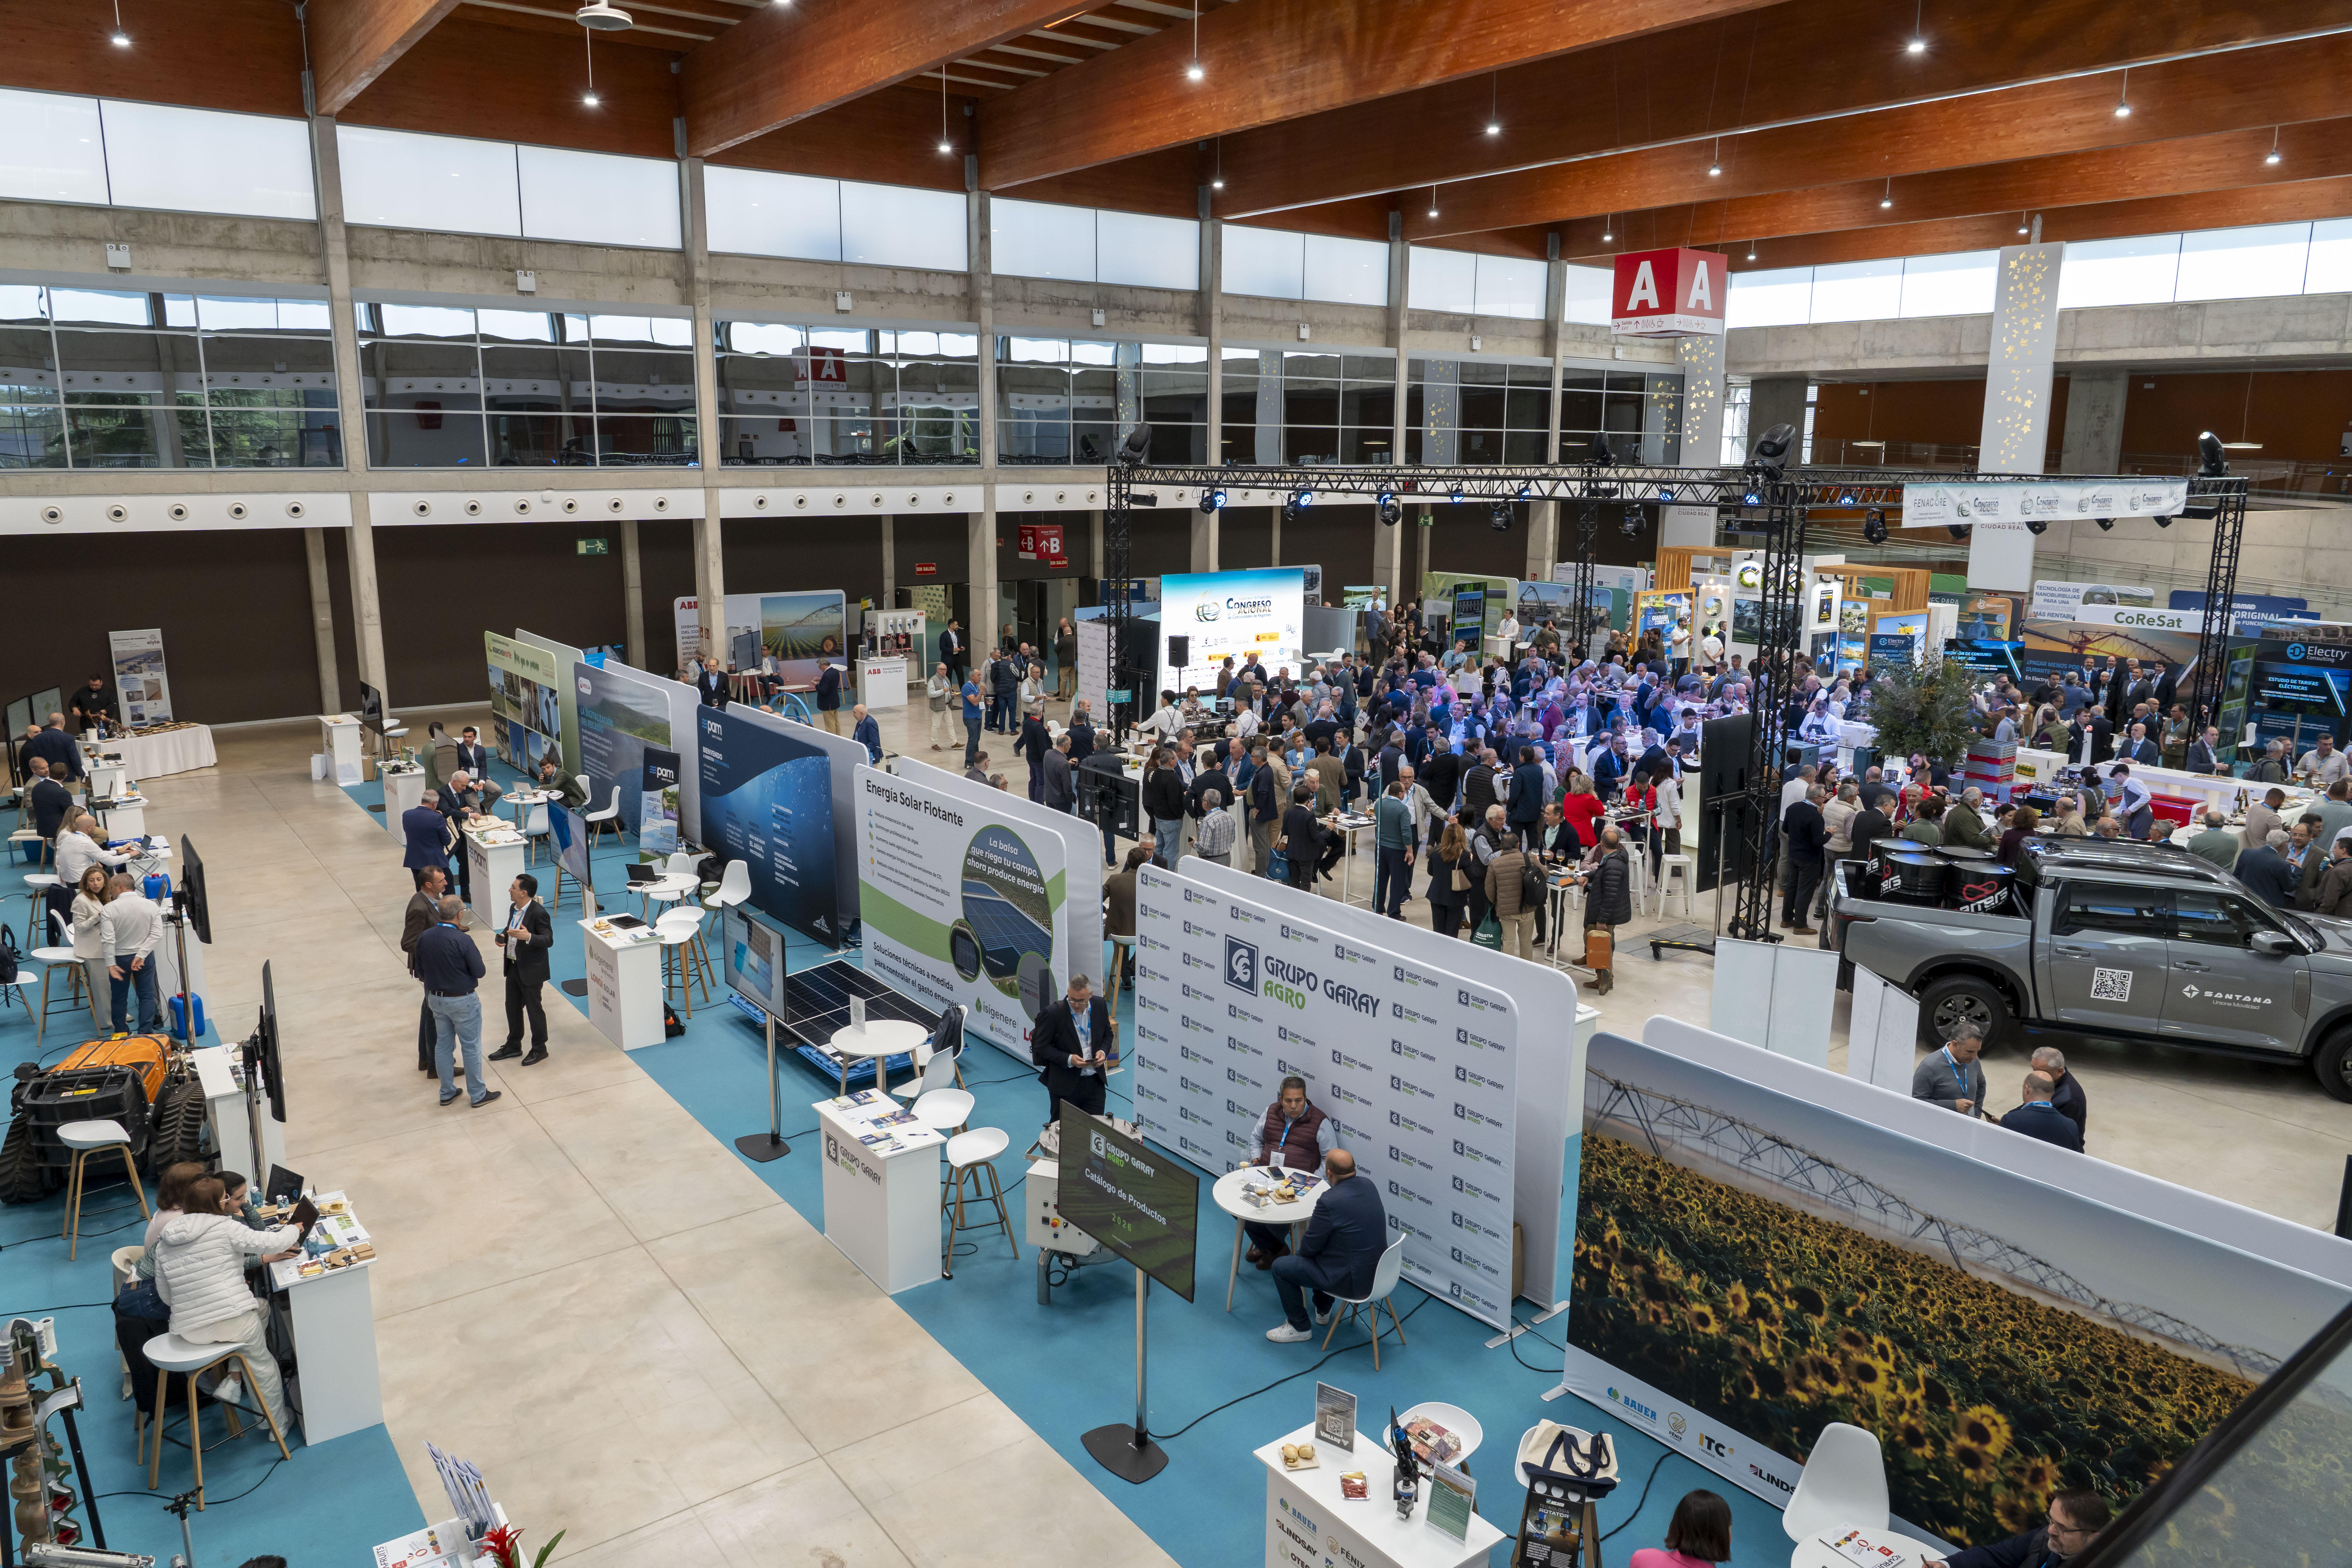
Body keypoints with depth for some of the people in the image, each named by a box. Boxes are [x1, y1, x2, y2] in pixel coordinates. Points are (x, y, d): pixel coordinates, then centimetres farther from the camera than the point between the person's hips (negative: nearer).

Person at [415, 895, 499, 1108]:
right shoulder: (463, 941, -25)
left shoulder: (424, 938, -5)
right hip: (462, 1001, -6)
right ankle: (478, 1095, 17)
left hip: (436, 999, 6)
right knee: (471, 1047, 7)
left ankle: (447, 1093, 28)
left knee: (443, 1045, 18)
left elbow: (420, 972, 5)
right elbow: (480, 972, -18)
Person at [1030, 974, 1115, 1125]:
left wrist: (1103, 1051, -9)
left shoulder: (1100, 1006, -4)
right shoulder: (1053, 1012, -16)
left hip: (1095, 1082, 3)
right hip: (1065, 1084, -3)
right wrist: (1069, 1059, -21)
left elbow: (1108, 1034, 12)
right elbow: (1042, 1046, -9)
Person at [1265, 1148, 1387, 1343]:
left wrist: (1299, 1253, 9)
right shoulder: (1369, 1186, -3)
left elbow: (1311, 1246, -13)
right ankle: (1323, 1310, 45)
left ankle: (1299, 1327, 20)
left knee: (1280, 1267, 5)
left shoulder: (1329, 1201, -27)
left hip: (1351, 1280, -8)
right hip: (1376, 1271, 8)